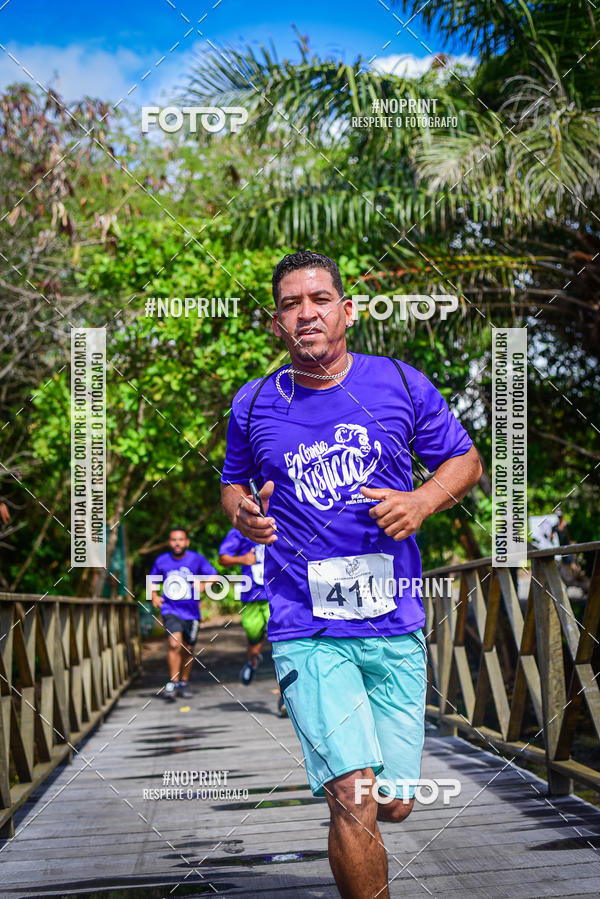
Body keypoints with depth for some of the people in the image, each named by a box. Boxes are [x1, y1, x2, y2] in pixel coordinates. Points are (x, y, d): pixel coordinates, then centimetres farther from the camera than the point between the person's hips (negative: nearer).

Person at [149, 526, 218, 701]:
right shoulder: (161, 560, 0)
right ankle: (173, 682, -11)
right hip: (170, 609, -1)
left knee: (188, 648, 10)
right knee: (174, 643, -21)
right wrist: (154, 595, 1)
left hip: (191, 611, 1)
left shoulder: (196, 559, -5)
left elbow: (214, 575, 1)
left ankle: (184, 683, 30)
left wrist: (203, 584, -19)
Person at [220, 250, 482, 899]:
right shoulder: (253, 404, 5)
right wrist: (243, 513, -3)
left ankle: (334, 775, 45)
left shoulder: (401, 384, 3)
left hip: (396, 627, 2)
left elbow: (465, 461, 13)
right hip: (306, 631, -1)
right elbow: (232, 483, 21)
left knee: (394, 804, 10)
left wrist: (422, 501, -8)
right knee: (354, 803, -18)